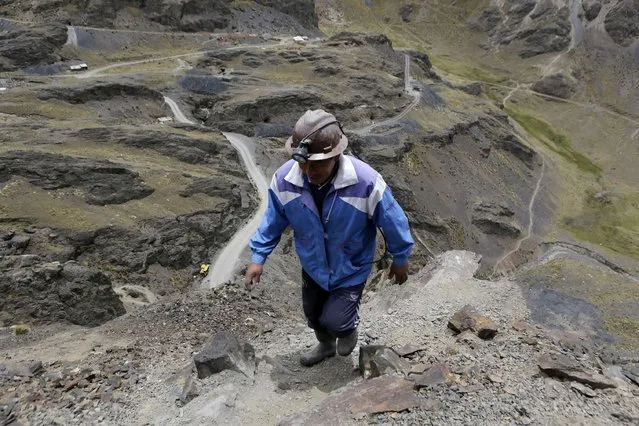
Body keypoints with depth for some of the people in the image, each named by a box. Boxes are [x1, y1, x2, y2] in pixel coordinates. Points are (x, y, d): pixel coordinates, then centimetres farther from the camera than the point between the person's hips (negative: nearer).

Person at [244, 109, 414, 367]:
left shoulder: (366, 182, -35)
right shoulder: (284, 179, -27)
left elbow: (393, 222, -18)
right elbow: (273, 220, -7)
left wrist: (400, 259, -4)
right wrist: (258, 257, -6)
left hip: (351, 268, -3)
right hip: (312, 265, 4)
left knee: (335, 320, -10)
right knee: (313, 314, 23)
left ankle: (348, 327, 32)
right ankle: (326, 345, 59)